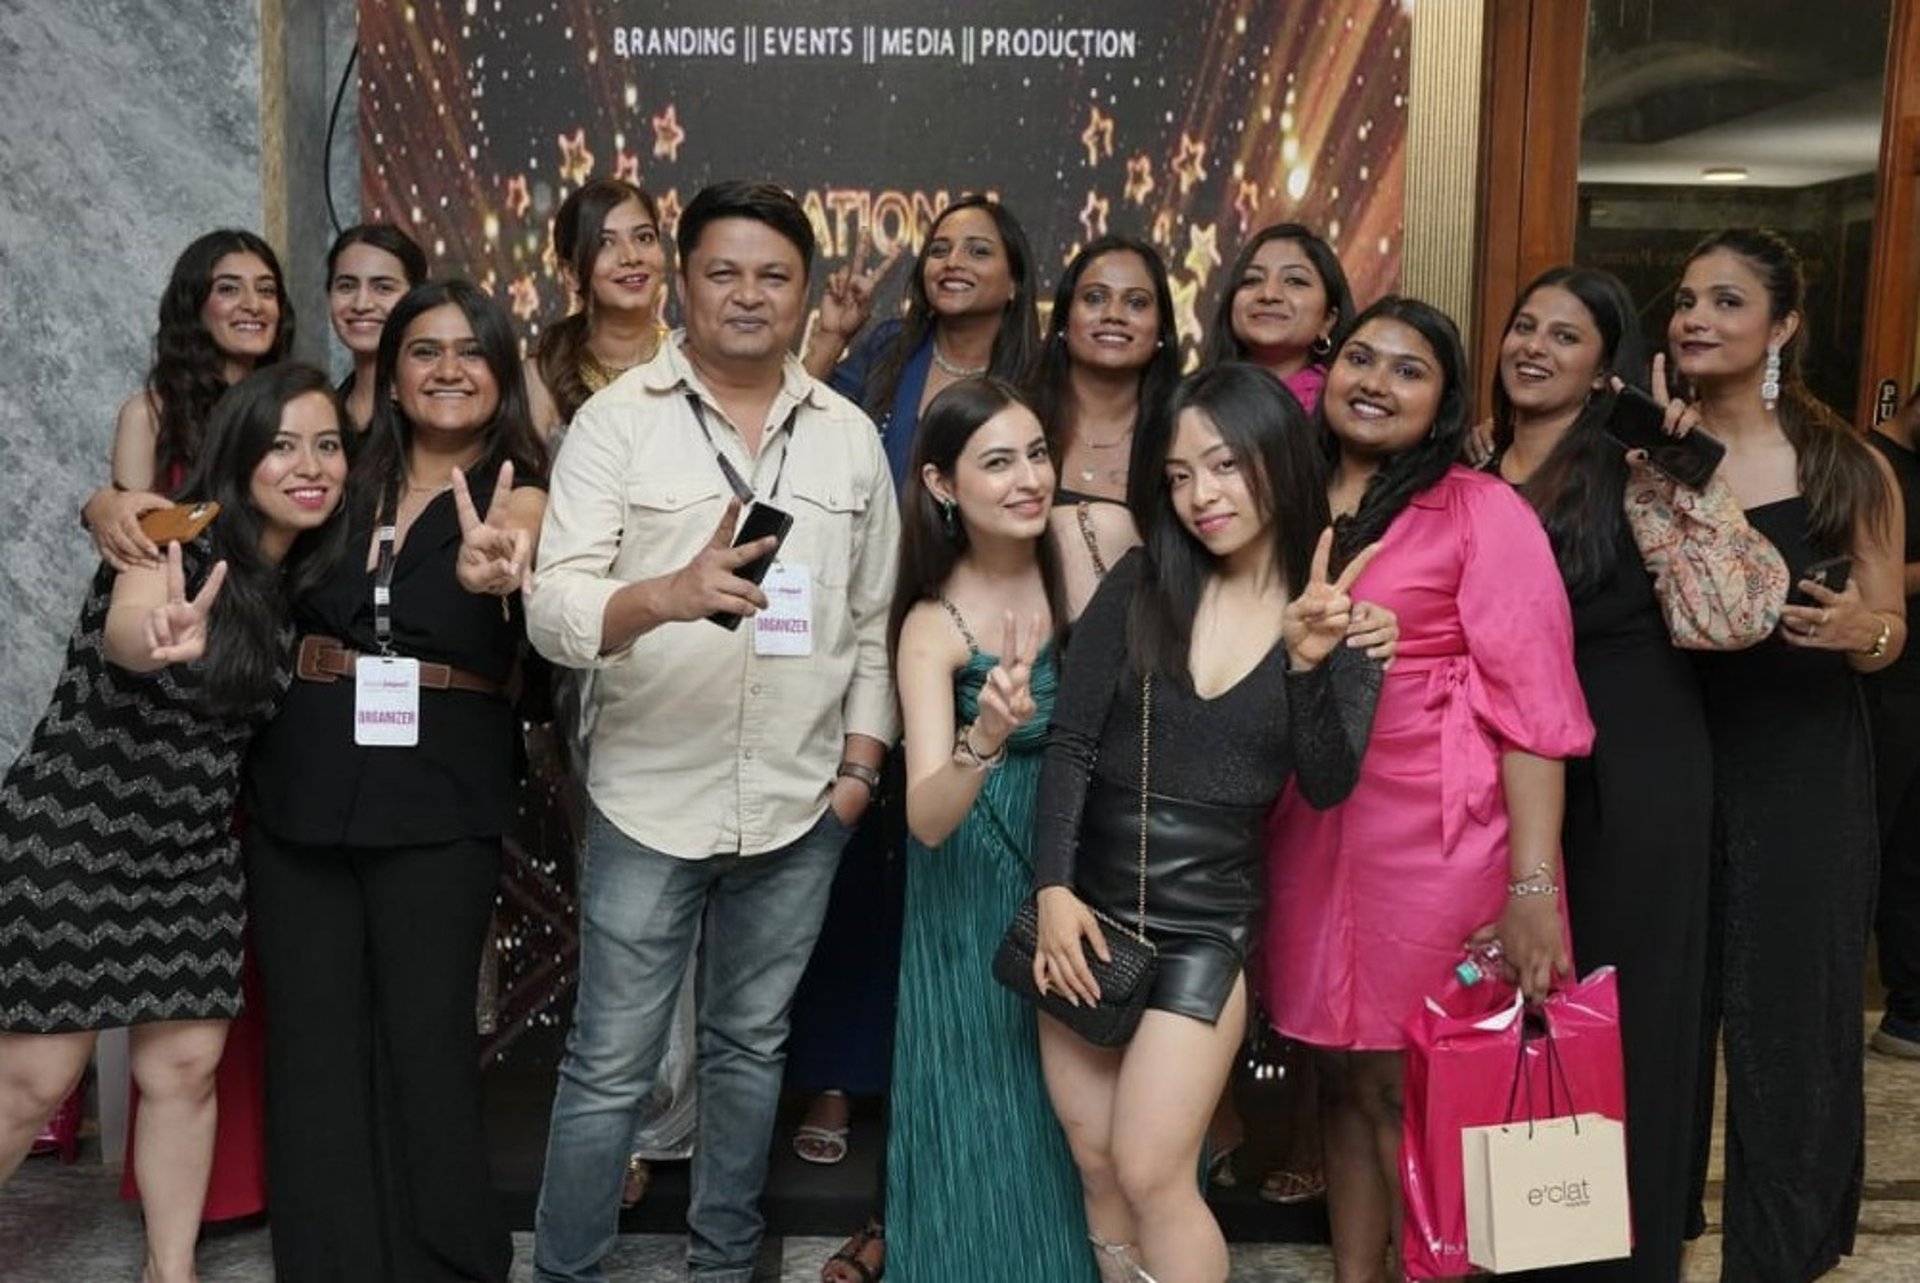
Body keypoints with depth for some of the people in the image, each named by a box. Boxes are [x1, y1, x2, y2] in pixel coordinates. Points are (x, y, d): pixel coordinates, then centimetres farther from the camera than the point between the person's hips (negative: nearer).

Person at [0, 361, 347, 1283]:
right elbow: (123, 627, -38)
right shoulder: (177, 541, -16)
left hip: (192, 850, 6)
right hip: (75, 828, -5)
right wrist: (159, 638, -61)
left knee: (185, 1066, 6)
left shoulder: (306, 579, 2)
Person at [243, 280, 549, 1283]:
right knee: (312, 1034, 7)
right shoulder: (338, 482, 9)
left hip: (439, 793, -3)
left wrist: (489, 571, -46)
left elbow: (516, 566, -24)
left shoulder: (517, 496, -2)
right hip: (297, 783, 3)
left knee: (425, 1035, 2)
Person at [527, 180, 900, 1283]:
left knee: (751, 1047, 17)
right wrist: (669, 594, -32)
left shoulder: (851, 436, 6)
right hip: (651, 799, -3)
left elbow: (875, 619, 10)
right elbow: (554, 607, -14)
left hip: (800, 806, 3)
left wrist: (861, 760, 3)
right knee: (611, 1064, 5)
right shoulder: (617, 422, -4)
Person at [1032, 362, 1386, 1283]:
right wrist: (1054, 887, -14)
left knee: (1153, 1175, -5)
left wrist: (1309, 665, -26)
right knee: (1095, 1164, 10)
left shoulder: (1340, 618, -2)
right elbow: (1069, 745, -4)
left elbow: (1327, 787, -10)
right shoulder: (1138, 584, -1)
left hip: (1204, 918, -2)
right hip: (1087, 899, 2)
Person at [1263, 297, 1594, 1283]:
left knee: (1409, 1088, 3)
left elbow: (1532, 709, -10)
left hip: (1434, 842, -5)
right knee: (1340, 1073, 13)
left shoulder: (1483, 512, -6)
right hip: (1306, 834, 5)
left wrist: (1534, 886, -16)